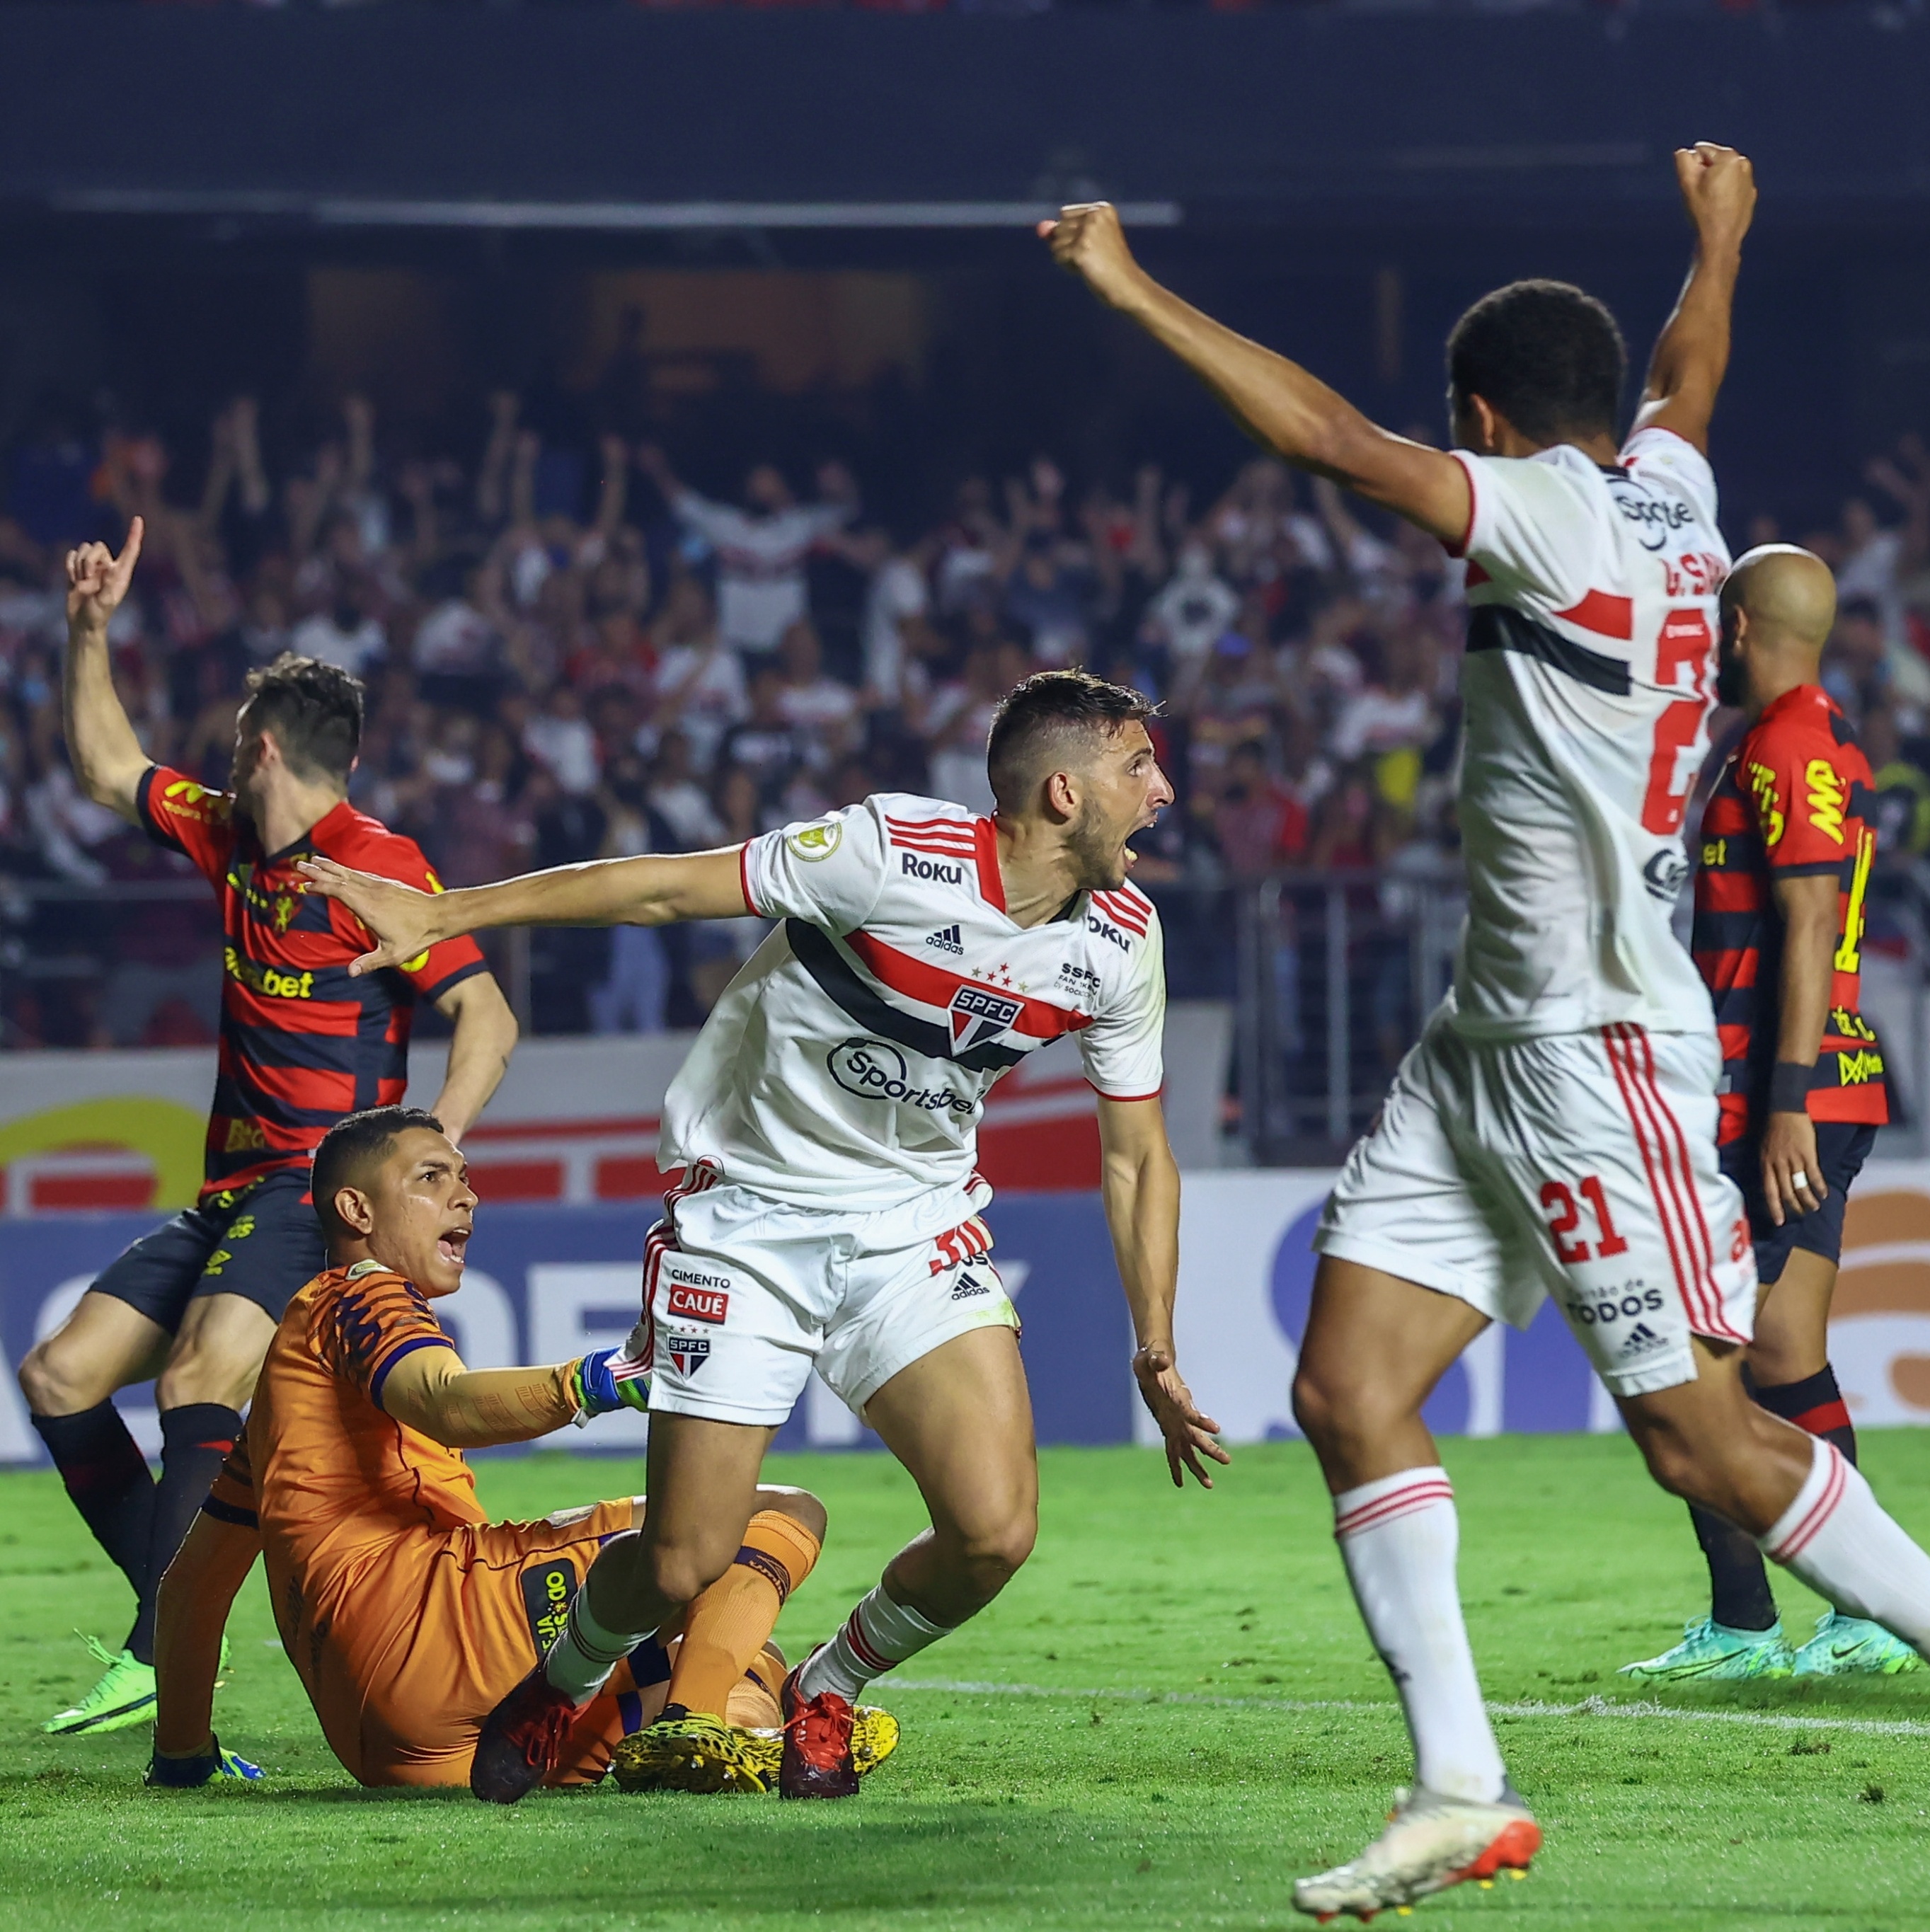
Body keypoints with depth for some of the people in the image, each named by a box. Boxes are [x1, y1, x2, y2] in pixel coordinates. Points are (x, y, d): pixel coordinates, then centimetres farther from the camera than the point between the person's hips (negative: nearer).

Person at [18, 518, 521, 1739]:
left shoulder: (372, 864, -11)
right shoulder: (229, 839, 13)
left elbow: (488, 1017, -16)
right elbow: (109, 769, 28)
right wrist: (90, 630, 19)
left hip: (322, 1191, -9)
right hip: (232, 1192, 9)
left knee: (199, 1378, -30)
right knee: (60, 1375, 3)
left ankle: (156, 1659, -33)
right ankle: (177, 1629, 6)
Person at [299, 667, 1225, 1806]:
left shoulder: (1121, 939, -6)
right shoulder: (894, 852, -23)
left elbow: (1138, 1157, 7)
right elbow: (666, 889, -15)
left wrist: (1157, 1352, 2)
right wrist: (442, 915, -14)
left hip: (917, 1229, 4)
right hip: (747, 1218, -4)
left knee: (995, 1532, -16)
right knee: (684, 1568, -7)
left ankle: (826, 1695, 15)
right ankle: (559, 1690, 29)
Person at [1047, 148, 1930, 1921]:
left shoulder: (1556, 514, -14)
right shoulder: (1669, 490, 10)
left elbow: (1333, 439, -21)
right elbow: (1687, 376, 33)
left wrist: (1134, 291, -17)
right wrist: (1719, 238, 53)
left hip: (1600, 1046, -9)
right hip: (1488, 1043, 9)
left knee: (1703, 1438, -5)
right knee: (1347, 1391, -1)